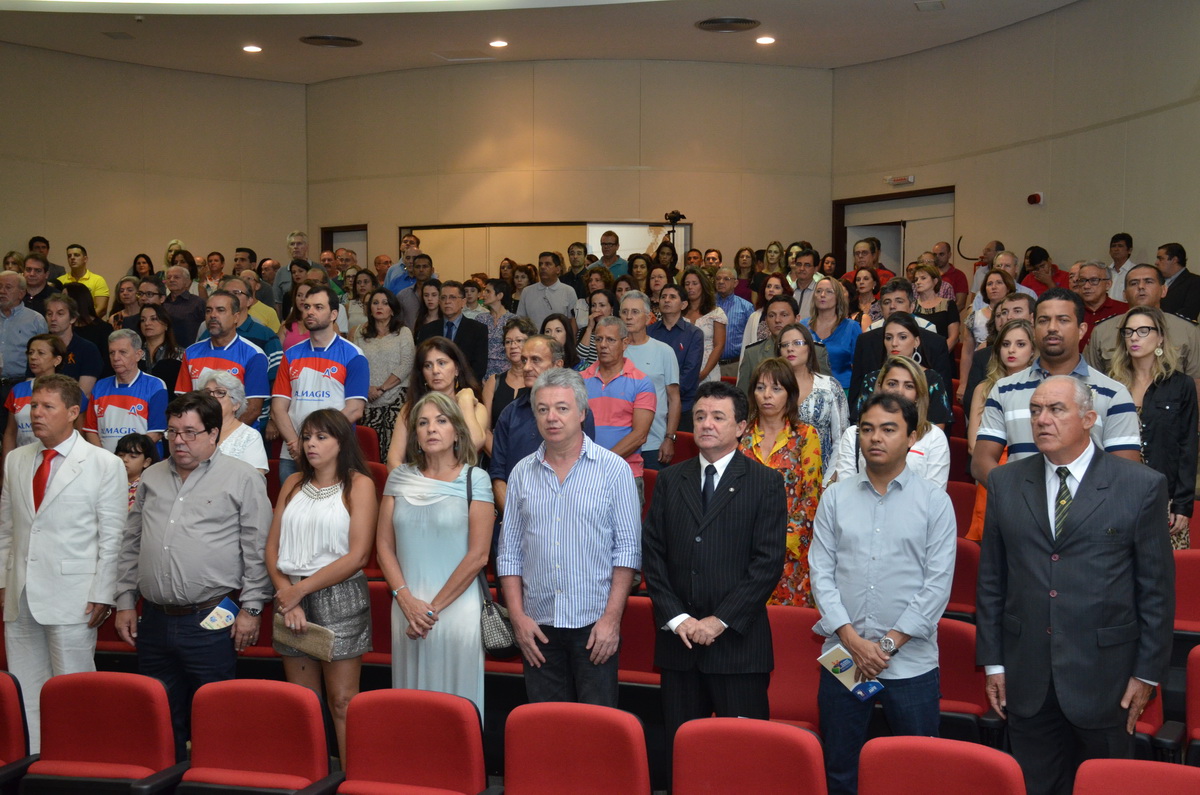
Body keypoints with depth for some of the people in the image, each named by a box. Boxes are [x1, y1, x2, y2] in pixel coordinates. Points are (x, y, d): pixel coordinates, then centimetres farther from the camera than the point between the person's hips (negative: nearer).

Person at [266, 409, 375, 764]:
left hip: (340, 598, -4)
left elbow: (357, 555, -10)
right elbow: (272, 547, 8)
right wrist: (287, 595, -8)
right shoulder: (293, 483, 13)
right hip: (291, 596, 5)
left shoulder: (358, 484, -2)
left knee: (342, 701, -4)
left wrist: (301, 589, -11)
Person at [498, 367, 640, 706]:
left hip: (594, 624, -3)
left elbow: (628, 547, -4)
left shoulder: (613, 469, -1)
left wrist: (612, 617, -10)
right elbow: (509, 551, 9)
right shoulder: (522, 473, 8)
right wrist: (517, 616, 1)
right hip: (538, 625, 3)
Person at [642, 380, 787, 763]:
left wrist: (720, 620, -12)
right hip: (678, 640, 3)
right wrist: (675, 618, -5)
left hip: (738, 642, -3)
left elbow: (768, 562, -7)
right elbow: (652, 554, 7)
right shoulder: (670, 480, 11)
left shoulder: (766, 483, 0)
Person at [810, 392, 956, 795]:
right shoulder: (835, 498, 7)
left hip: (911, 661, -2)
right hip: (843, 657, 2)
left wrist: (889, 643, -10)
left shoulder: (935, 501, 1)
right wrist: (853, 641, -9)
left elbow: (938, 582, -5)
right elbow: (821, 573, 2)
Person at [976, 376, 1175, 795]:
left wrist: (1148, 672, -3)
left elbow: (1157, 587, -2)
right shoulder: (1005, 482, 4)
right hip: (1026, 678, 2)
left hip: (1103, 676, -2)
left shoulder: (1143, 486, -4)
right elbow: (991, 579, 6)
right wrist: (992, 662, 4)